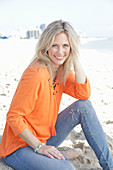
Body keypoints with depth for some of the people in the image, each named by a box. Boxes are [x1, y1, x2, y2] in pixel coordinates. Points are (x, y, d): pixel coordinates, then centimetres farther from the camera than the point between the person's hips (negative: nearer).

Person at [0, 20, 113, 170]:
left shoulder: (62, 70, 1)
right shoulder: (36, 74, -25)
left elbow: (84, 94, -10)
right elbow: (13, 117, -22)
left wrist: (76, 59, -14)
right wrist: (39, 147, -23)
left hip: (45, 139, 8)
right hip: (20, 146, -8)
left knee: (84, 106, -6)